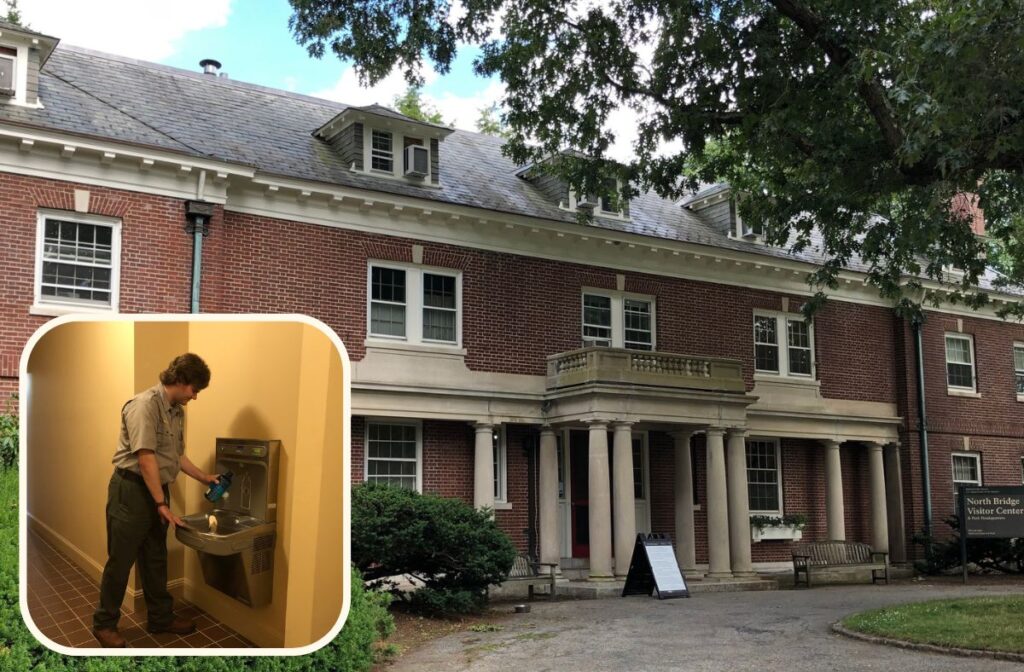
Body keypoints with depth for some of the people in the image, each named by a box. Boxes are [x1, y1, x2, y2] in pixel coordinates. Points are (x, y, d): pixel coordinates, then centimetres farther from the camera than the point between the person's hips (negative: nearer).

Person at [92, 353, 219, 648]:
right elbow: (146, 458, -22)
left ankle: (160, 618, 25)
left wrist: (204, 477, 20)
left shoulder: (178, 412, 9)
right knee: (120, 560, 1)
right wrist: (162, 504, -20)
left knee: (155, 559, 16)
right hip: (131, 490, -8)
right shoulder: (145, 404, -18)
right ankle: (104, 623, 14)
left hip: (157, 490, 8)